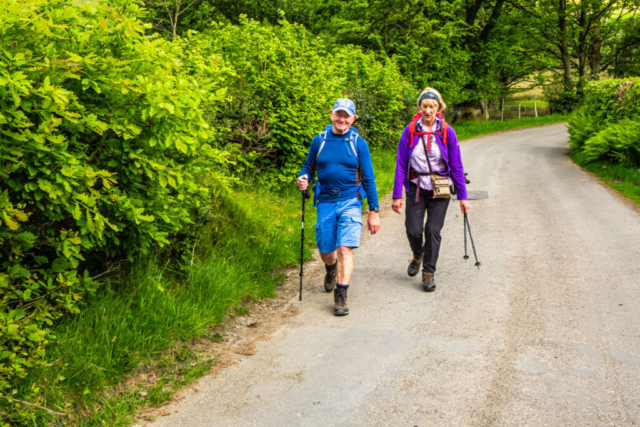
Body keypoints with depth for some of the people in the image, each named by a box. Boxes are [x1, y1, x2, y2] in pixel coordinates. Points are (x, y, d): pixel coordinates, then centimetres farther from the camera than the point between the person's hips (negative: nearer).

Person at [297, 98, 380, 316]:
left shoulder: (358, 143, 2)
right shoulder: (319, 140, 5)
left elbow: (368, 178, 4)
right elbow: (308, 166, 16)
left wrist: (374, 211, 2)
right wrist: (303, 178, -9)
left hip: (350, 202, -2)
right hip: (325, 202, 2)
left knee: (345, 248, -14)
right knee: (325, 250, 9)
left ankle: (341, 295, -6)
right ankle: (331, 270, 44)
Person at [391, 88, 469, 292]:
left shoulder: (447, 132, -3)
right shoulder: (410, 132, -3)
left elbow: (456, 166, 1)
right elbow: (401, 165, 0)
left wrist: (462, 196, 0)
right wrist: (397, 195, -3)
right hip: (416, 188, 1)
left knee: (433, 230, -3)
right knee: (413, 230, -4)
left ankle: (429, 273, 12)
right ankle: (418, 256, 31)